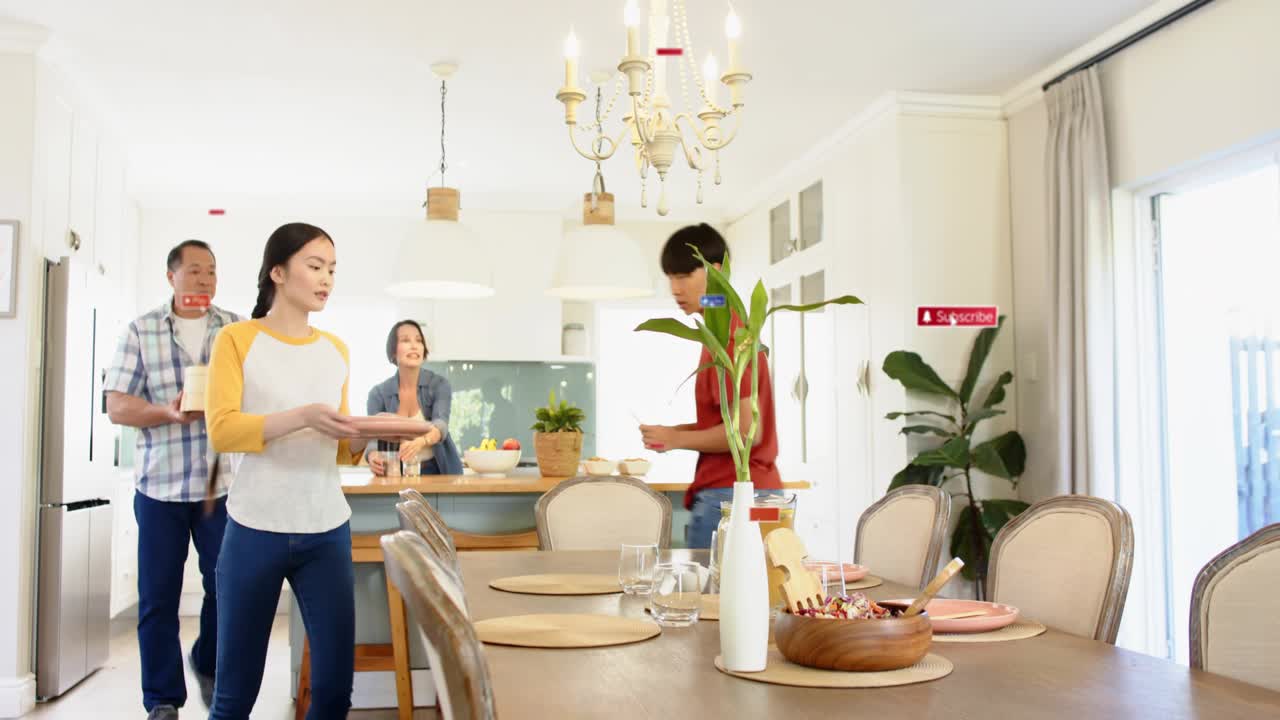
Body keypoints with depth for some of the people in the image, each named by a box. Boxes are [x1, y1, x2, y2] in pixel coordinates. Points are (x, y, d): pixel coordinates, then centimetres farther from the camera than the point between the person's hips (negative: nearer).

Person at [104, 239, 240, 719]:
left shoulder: (238, 329, 6)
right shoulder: (141, 330, 3)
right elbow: (116, 406, -1)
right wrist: (168, 413, -18)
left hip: (222, 483, 1)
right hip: (159, 483, 0)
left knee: (226, 585, 2)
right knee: (158, 595, 5)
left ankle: (207, 664, 30)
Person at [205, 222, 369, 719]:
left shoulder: (336, 351, 12)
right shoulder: (237, 339, 0)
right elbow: (222, 431, -12)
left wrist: (363, 438, -6)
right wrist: (303, 417, -23)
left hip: (327, 531, 4)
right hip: (255, 530, -3)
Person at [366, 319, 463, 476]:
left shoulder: (439, 385, -7)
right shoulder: (379, 393, -3)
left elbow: (440, 424, -23)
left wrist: (419, 442, -44)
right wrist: (373, 457, -34)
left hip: (438, 471, -1)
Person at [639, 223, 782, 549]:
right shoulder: (732, 327, 14)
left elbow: (747, 430, -19)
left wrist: (678, 440, -8)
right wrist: (675, 432, 6)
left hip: (729, 495, -9)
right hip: (750, 490, 9)